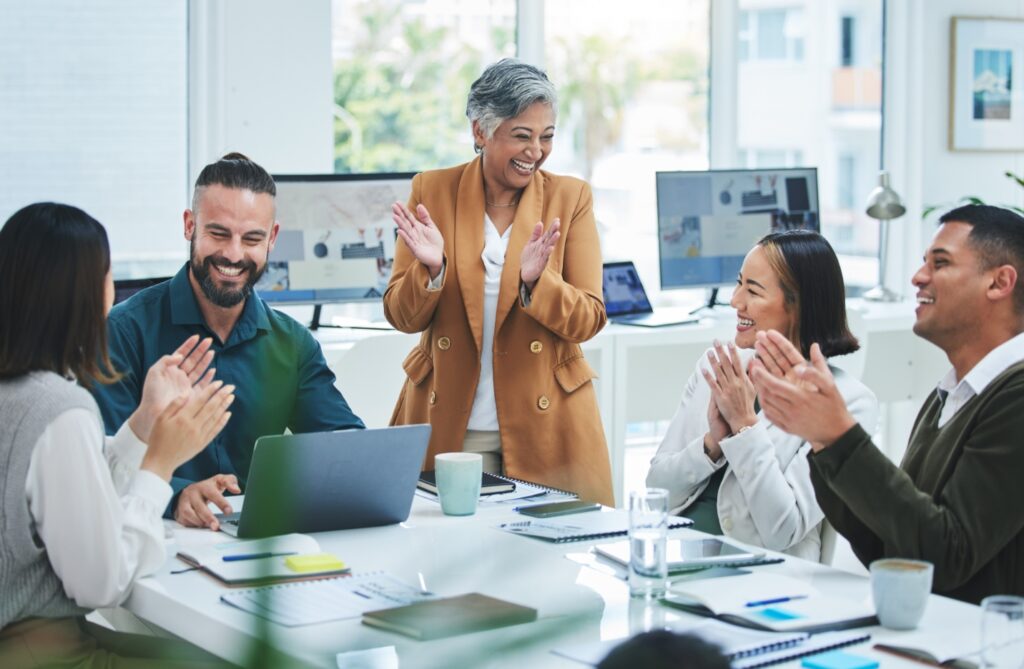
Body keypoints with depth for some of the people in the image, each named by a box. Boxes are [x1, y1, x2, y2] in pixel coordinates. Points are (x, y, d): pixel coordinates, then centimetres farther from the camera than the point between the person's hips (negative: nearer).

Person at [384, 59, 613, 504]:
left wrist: (535, 281, -24)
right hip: (446, 426, 0)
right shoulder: (432, 191, 1)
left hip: (545, 426, 0)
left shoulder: (571, 197, 0)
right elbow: (402, 317, 1)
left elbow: (589, 320, -5)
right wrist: (431, 269, -20)